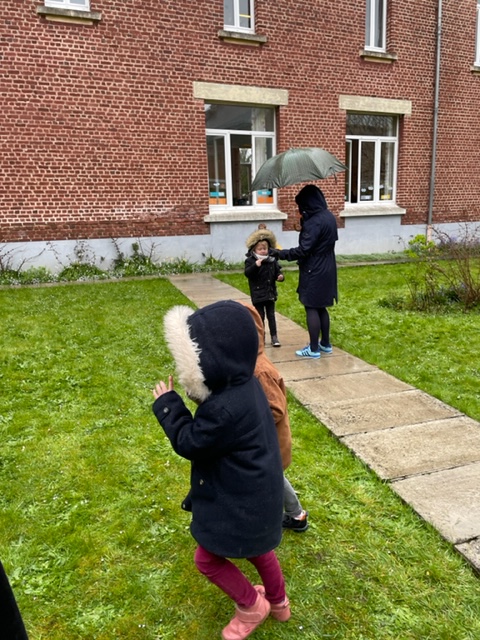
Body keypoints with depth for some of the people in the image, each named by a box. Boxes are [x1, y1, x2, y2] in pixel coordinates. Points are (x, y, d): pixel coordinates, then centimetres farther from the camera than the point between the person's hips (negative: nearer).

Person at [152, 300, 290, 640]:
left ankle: (251, 606, 36)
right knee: (256, 547, 31)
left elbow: (189, 443, -22)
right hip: (257, 492, 9)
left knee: (208, 558, 15)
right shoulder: (246, 385, -8)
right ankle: (278, 601, 54)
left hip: (239, 501, -9)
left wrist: (168, 405, -14)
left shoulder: (225, 408, -39)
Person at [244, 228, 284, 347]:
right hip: (258, 294, -3)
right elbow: (247, 273, -23)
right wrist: (255, 265, -39)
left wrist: (280, 276, -14)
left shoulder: (272, 260, 1)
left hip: (270, 293, 3)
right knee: (260, 316, 7)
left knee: (271, 315, 11)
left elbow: (277, 271, 8)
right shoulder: (250, 260, -11)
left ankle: (274, 337, 17)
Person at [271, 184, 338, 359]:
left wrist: (280, 253, -17)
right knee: (320, 307, 17)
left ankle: (314, 349, 8)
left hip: (314, 272, -9)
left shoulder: (314, 222, -21)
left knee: (311, 308, 0)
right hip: (326, 270, 9)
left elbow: (303, 250, -24)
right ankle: (325, 344, 27)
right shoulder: (329, 216, 8)